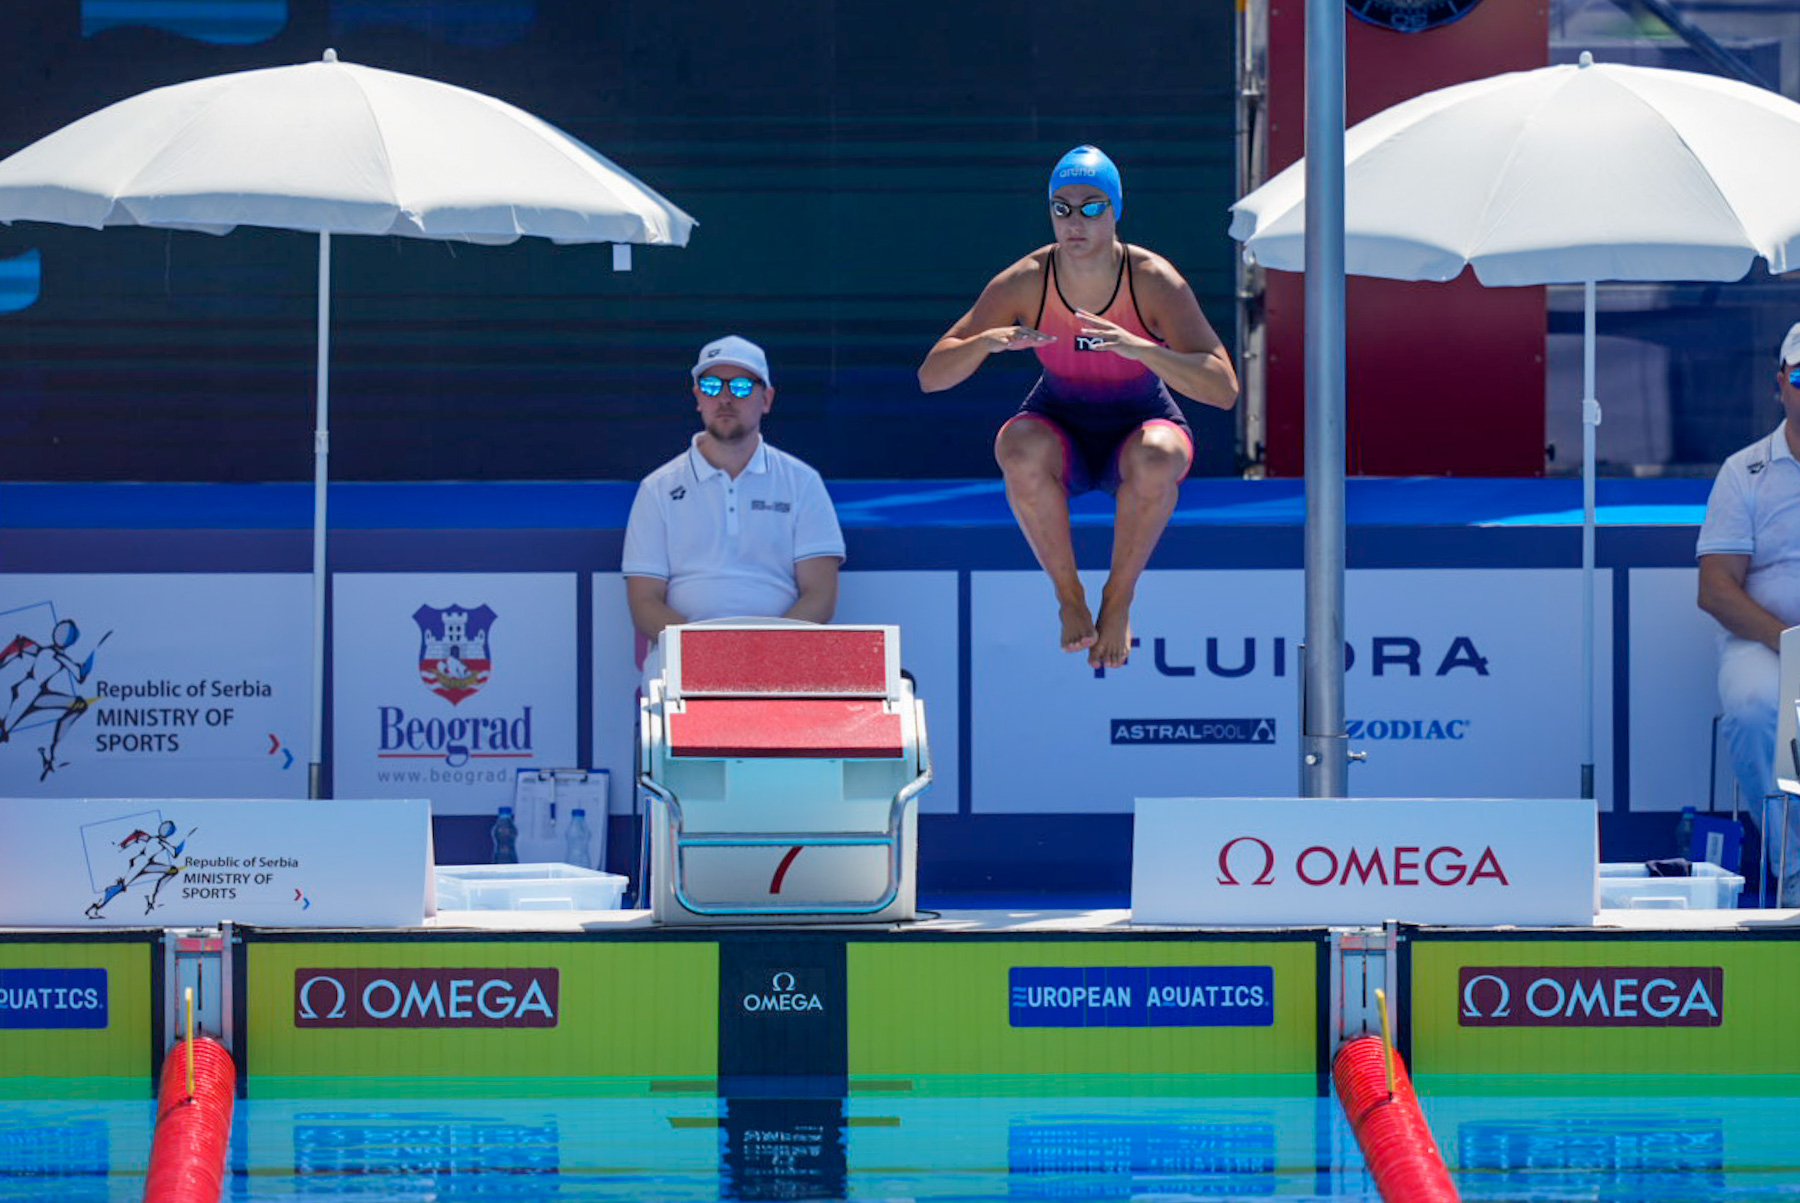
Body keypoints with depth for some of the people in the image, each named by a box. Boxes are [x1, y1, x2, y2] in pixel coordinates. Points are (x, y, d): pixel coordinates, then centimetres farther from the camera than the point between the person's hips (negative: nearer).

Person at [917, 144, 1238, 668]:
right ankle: (1068, 596, -13)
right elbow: (931, 375, -16)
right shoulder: (1025, 282, -17)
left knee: (1155, 462, -38)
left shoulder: (1154, 281, -20)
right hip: (1059, 430, 1)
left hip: (1140, 427, -1)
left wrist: (1138, 348, -43)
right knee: (1020, 452, -36)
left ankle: (1119, 598, -13)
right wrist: (989, 341, -37)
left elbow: (1224, 389, -29)